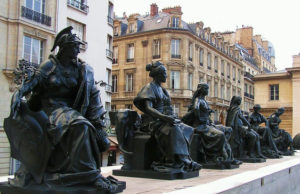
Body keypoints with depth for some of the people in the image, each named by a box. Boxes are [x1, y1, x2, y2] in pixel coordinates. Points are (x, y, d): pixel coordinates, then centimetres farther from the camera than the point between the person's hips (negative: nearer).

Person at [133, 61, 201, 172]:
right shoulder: (149, 88, -4)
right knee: (174, 130, -35)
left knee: (188, 130, -14)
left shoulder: (161, 89, 22)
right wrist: (163, 117, -30)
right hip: (154, 121, -8)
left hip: (164, 120, 8)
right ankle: (184, 162, -31)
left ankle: (168, 160, -24)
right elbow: (148, 108, -17)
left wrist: (172, 117, 2)